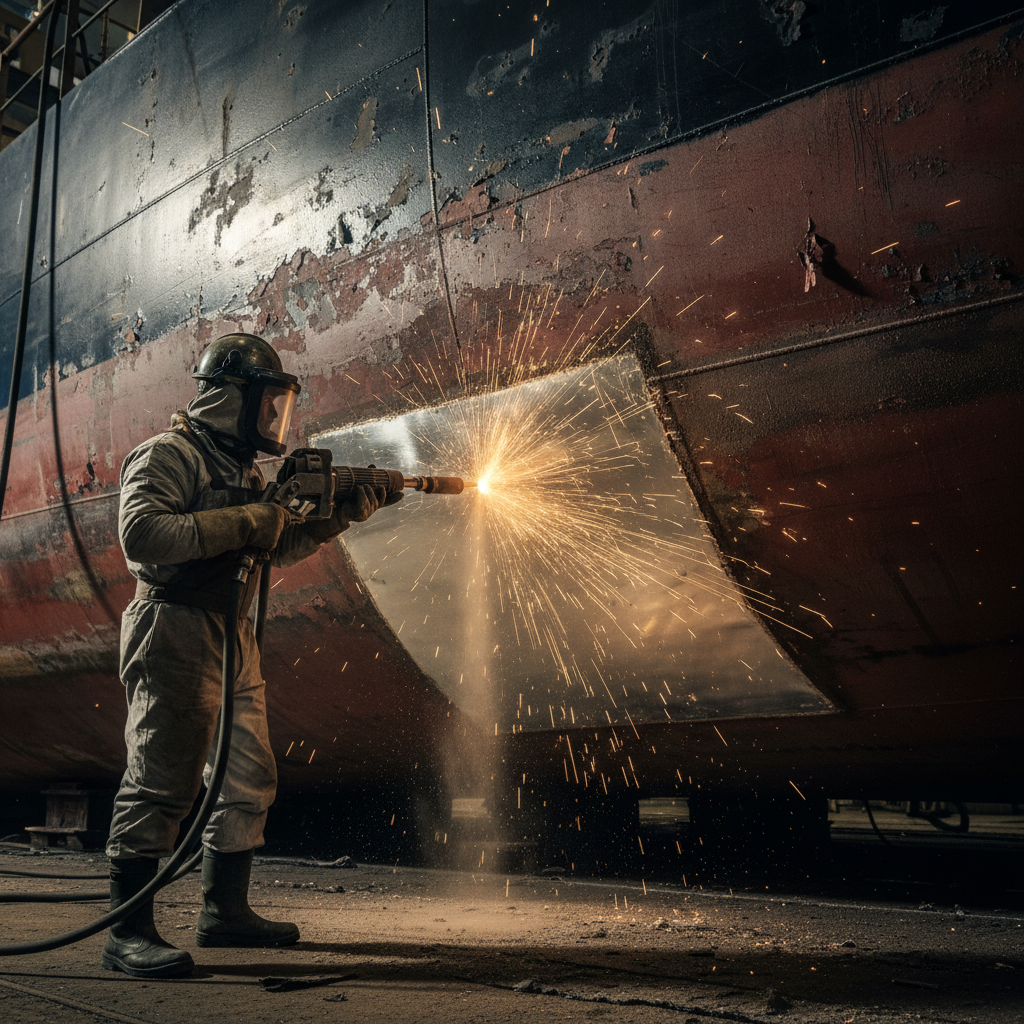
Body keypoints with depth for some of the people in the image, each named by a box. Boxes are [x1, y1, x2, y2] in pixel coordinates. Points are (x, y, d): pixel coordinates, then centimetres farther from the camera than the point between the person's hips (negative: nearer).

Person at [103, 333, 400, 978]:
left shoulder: (243, 469, 19)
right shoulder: (168, 455, -8)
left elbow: (279, 550, 23)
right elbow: (141, 534, -23)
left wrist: (340, 516, 12)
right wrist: (242, 522, -21)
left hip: (234, 641, 9)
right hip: (176, 636, -9)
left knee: (249, 780, 11)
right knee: (163, 780, -8)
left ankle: (226, 910, 23)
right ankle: (128, 933, 1)